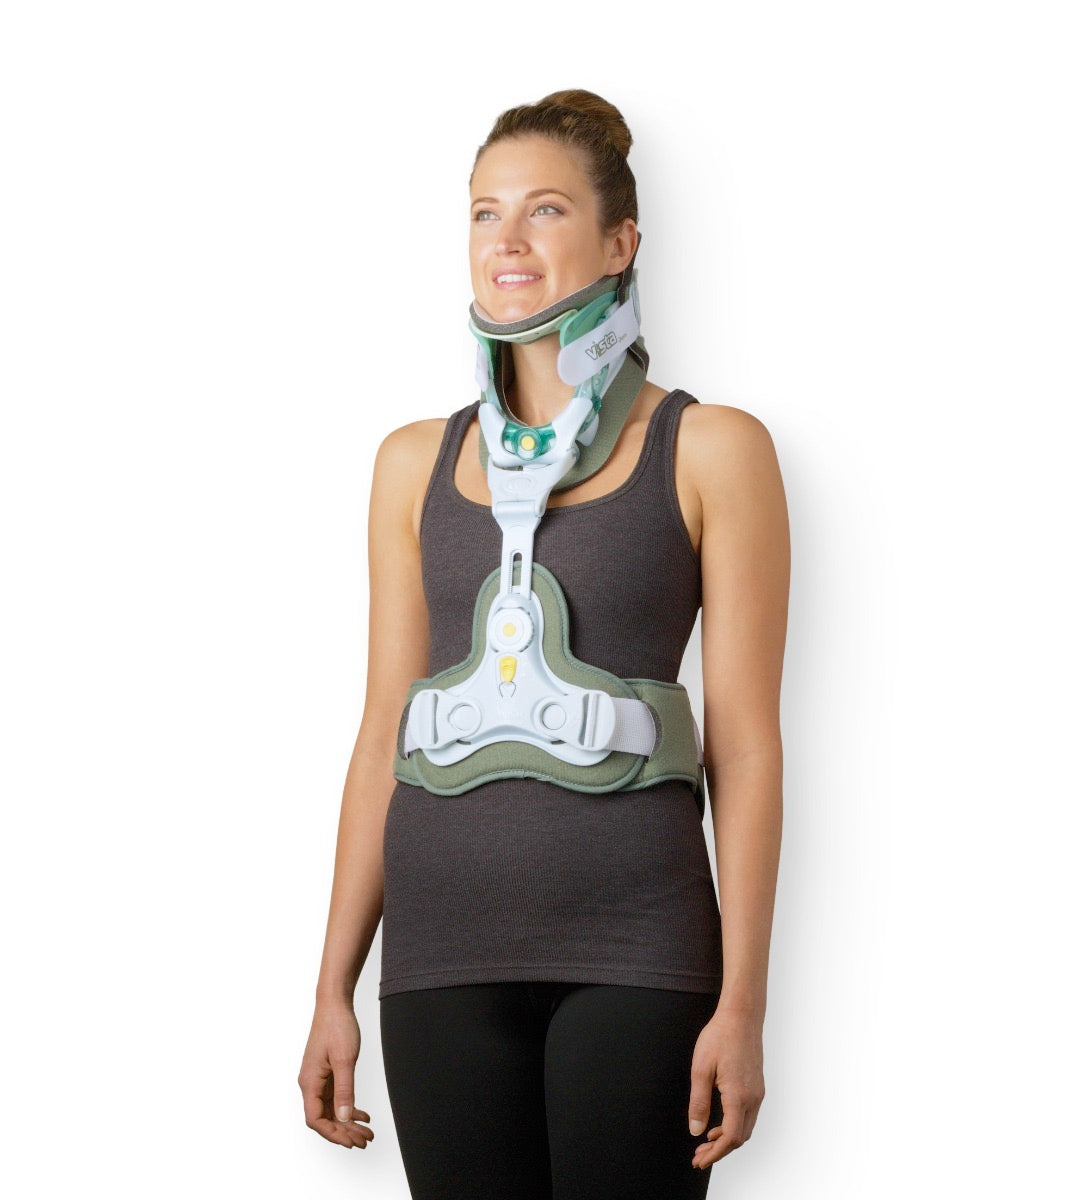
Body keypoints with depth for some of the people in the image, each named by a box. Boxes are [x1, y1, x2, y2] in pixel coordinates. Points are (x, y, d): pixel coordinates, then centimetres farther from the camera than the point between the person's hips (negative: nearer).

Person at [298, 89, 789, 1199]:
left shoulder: (712, 450, 2)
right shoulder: (417, 462, 11)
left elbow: (745, 744, -2)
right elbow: (384, 735, 12)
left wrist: (742, 1000, -7)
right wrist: (333, 991, 9)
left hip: (634, 951, -3)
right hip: (444, 949, 3)